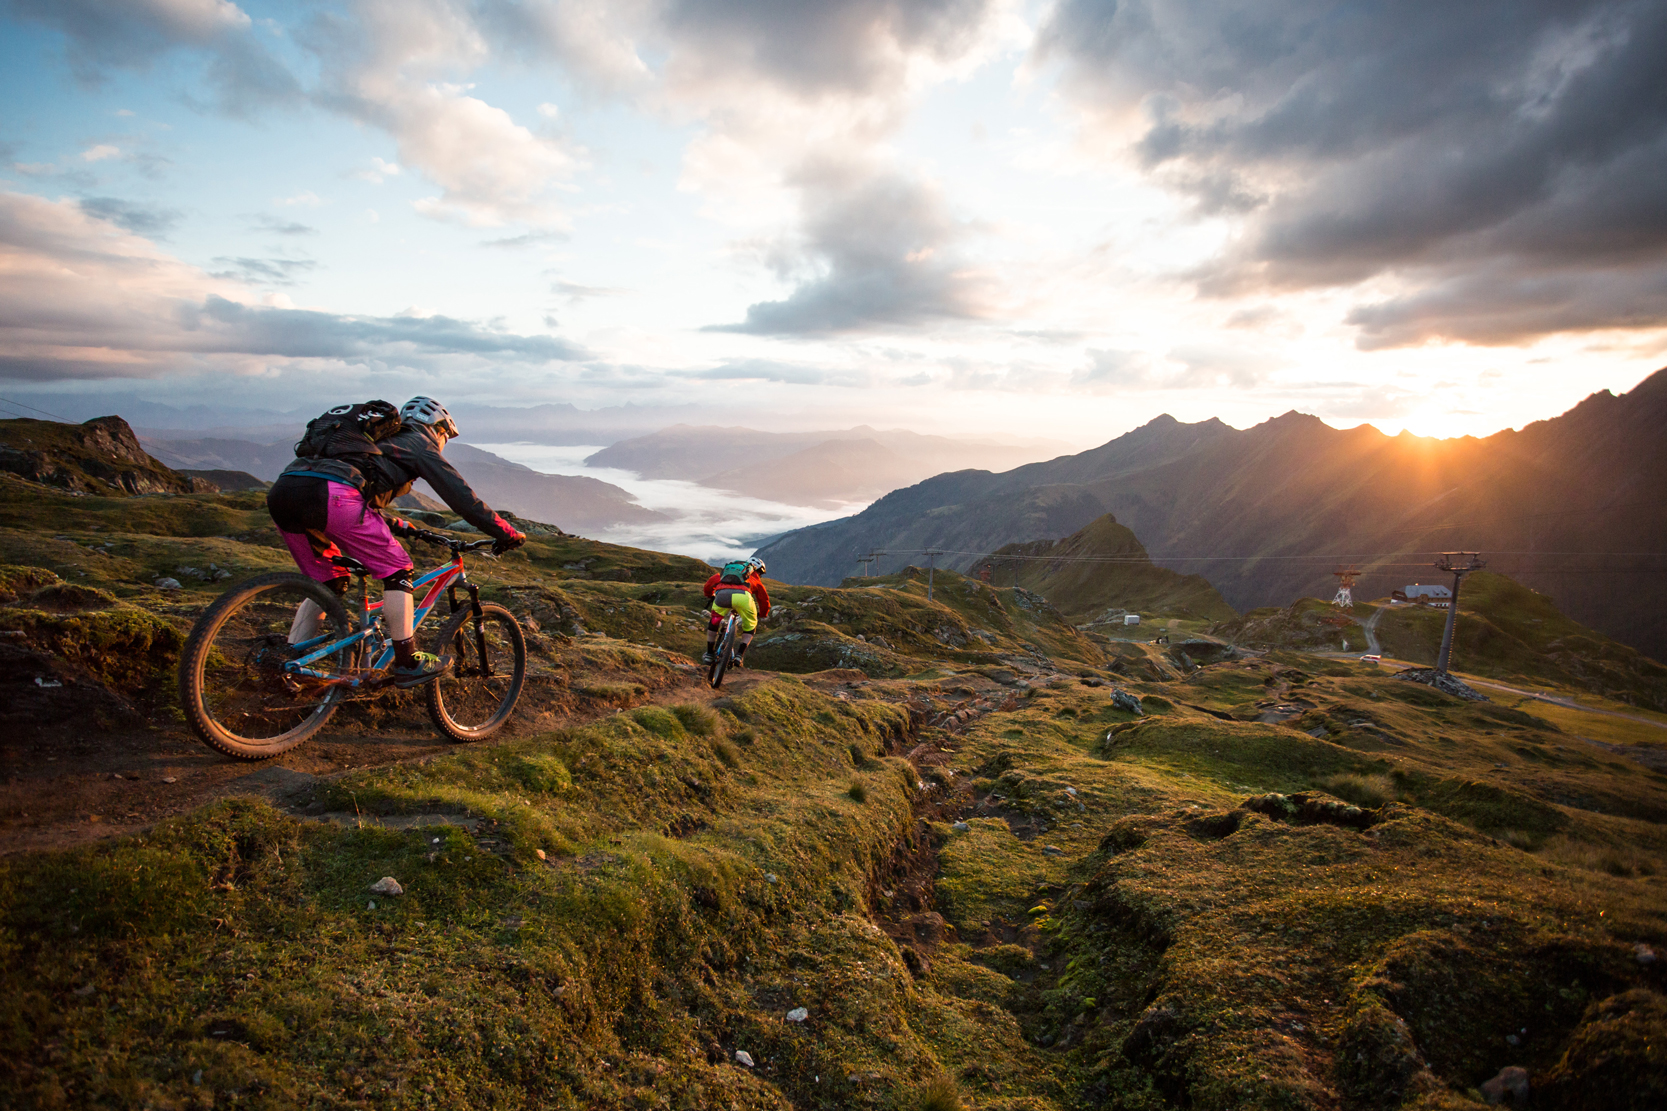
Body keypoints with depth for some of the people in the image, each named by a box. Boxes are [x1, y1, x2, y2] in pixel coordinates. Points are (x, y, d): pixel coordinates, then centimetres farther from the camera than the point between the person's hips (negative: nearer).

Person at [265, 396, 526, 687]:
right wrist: (507, 533, 13)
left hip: (281, 493, 9)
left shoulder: (380, 441, 39)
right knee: (397, 571, 5)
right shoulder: (419, 443, 17)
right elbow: (461, 496, 10)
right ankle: (408, 663, 6)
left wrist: (399, 526, 55)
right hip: (330, 495, -8)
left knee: (329, 583, 25)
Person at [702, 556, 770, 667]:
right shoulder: (754, 577, 38)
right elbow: (764, 599, 44)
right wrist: (762, 615, 61)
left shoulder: (727, 569, 43)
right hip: (742, 595, -2)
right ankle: (739, 655, 14)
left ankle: (709, 654, 30)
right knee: (750, 625, 25)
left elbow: (709, 584, 43)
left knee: (714, 620, 30)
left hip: (721, 594, 2)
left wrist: (709, 597, 62)